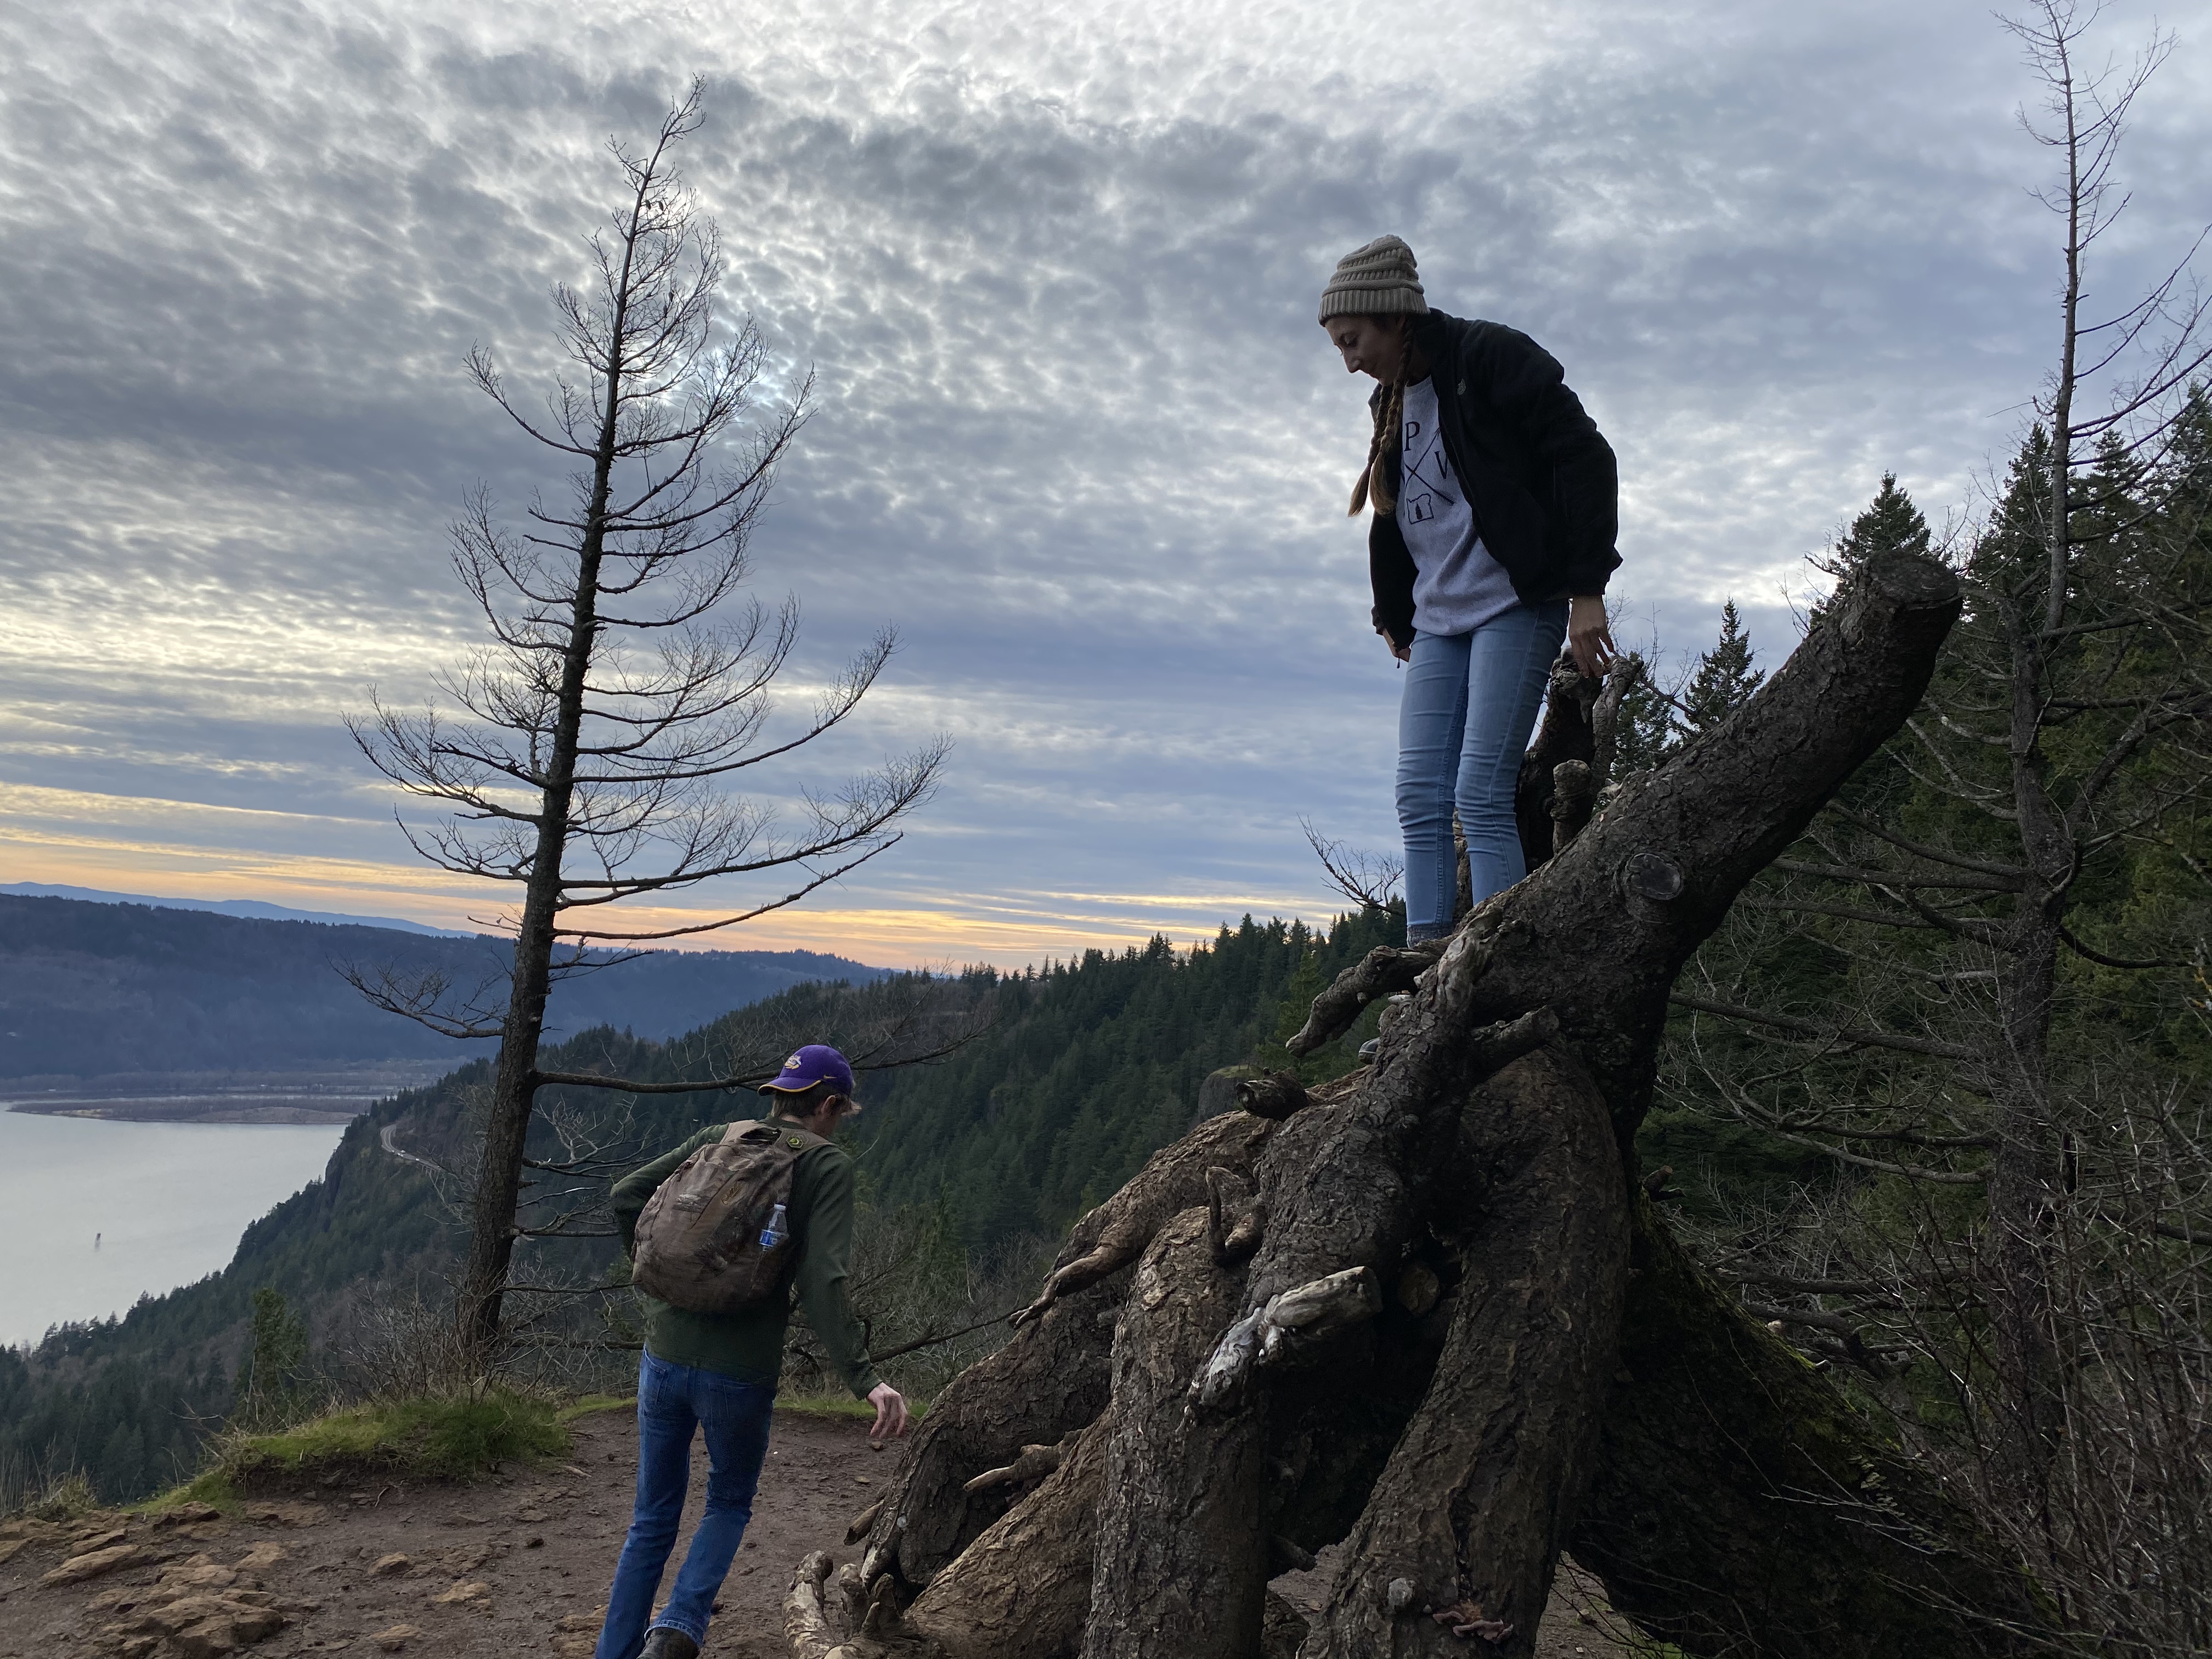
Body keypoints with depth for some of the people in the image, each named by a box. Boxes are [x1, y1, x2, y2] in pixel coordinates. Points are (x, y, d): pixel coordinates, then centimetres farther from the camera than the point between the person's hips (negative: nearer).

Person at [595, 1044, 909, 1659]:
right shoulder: (829, 1166, -7)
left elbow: (627, 1193, 5)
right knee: (729, 1504, 23)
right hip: (739, 1376, -3)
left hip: (665, 1359, 4)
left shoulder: (720, 1137, 6)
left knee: (653, 1519, 21)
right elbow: (822, 1282, -18)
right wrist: (864, 1378, -23)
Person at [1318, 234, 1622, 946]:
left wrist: (1586, 588, -16)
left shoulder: (1490, 356, -6)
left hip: (1515, 606, -8)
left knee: (1481, 795, -16)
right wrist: (1393, 613, 24)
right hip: (1438, 621, 8)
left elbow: (1586, 459, -11)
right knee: (1419, 797, -3)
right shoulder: (1391, 403, 17)